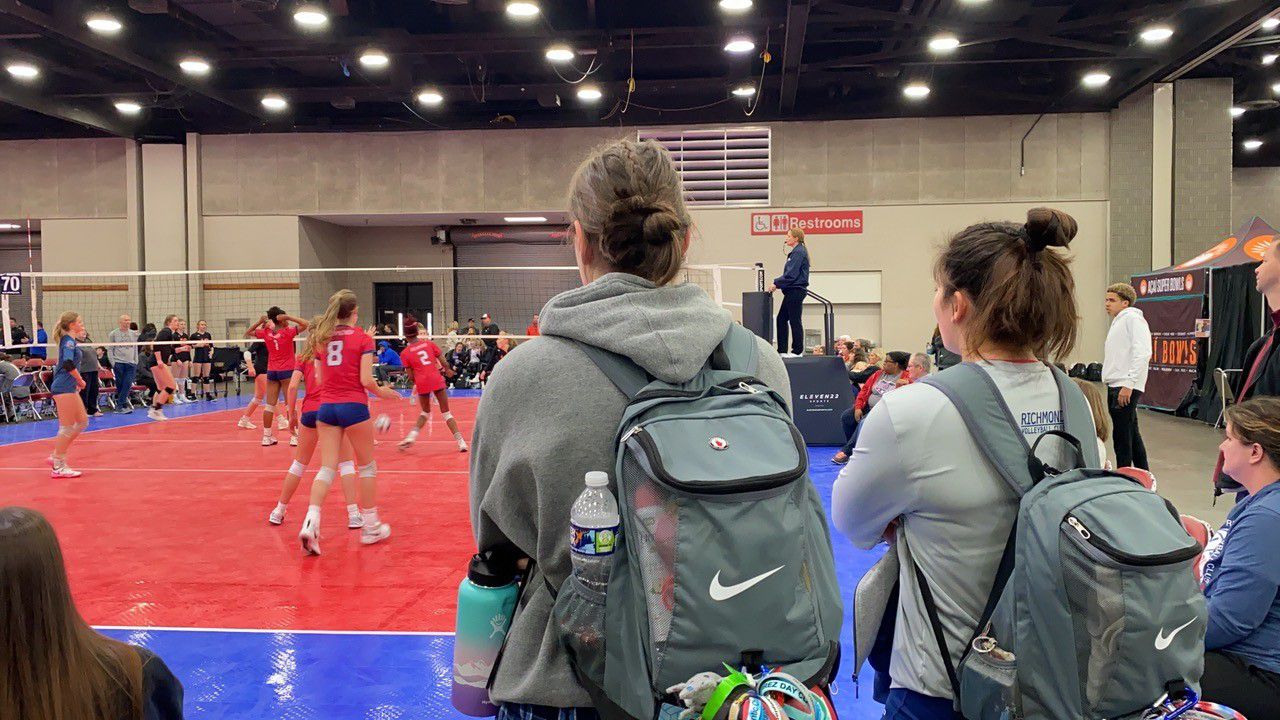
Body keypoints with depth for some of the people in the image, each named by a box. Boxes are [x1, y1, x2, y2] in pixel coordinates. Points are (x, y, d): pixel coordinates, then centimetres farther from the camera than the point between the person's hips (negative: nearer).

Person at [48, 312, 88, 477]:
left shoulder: (69, 340, 17)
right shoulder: (69, 341, -12)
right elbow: (68, 364, -26)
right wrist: (81, 381, -14)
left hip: (69, 388, 10)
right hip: (64, 388, -10)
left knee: (82, 422, 13)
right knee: (67, 428, -4)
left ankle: (56, 456, 19)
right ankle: (58, 467, 3)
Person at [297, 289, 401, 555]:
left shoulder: (321, 339, 9)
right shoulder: (362, 338, -4)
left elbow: (319, 379, 9)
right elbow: (366, 380, -11)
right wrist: (381, 392, 8)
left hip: (326, 406, 4)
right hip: (354, 405, -4)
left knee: (327, 467, 4)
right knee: (368, 466, 10)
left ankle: (311, 522, -16)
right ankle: (370, 527, 17)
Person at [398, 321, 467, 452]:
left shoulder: (405, 353, 3)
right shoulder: (429, 343, 6)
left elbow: (411, 375, 3)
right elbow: (442, 361, 10)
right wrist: (447, 369, 30)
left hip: (421, 382, 0)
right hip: (437, 379, 0)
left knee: (425, 412, 23)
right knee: (446, 412, 7)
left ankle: (412, 436, 6)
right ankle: (460, 441, -2)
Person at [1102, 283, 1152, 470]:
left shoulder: (1133, 319, -9)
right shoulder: (1118, 322, 21)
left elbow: (1142, 354, -20)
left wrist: (1128, 384, -23)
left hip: (1126, 387, -10)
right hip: (1115, 387, 10)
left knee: (1122, 436, -7)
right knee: (1132, 435, 16)